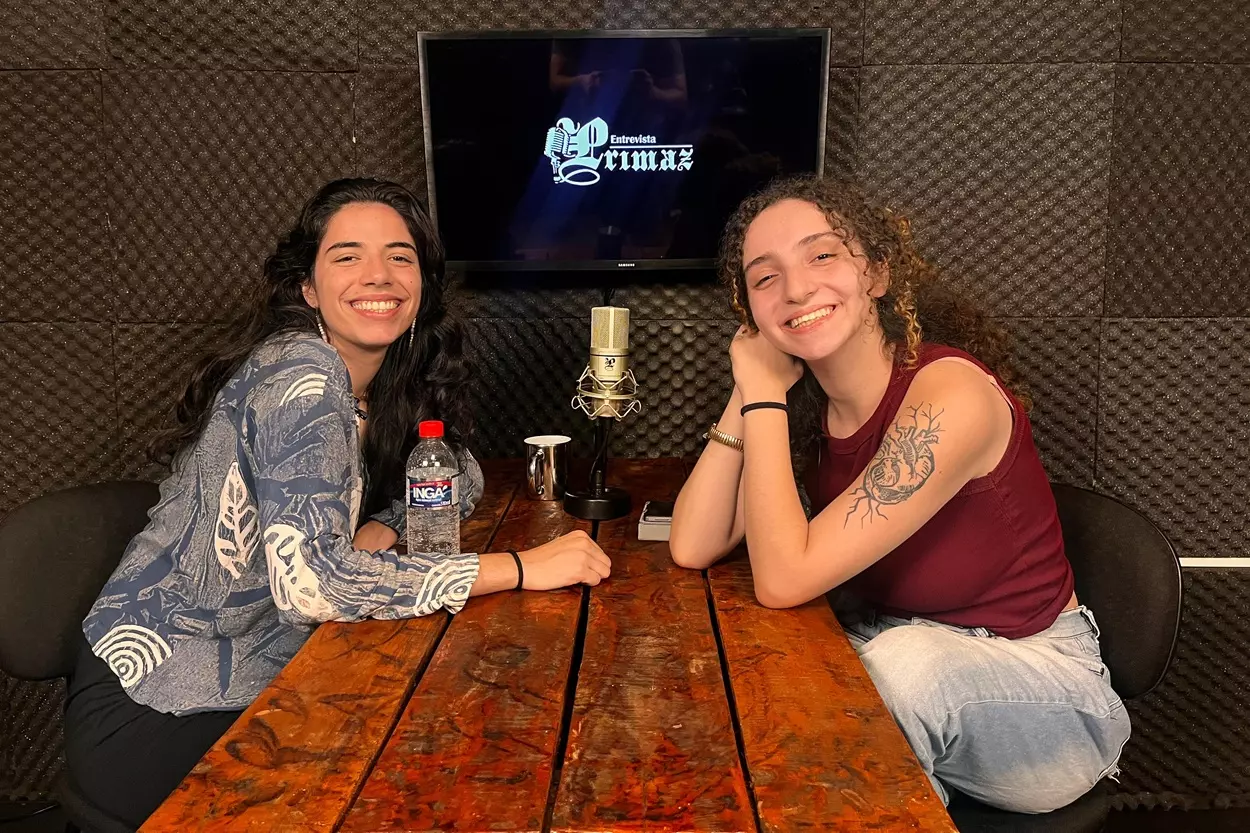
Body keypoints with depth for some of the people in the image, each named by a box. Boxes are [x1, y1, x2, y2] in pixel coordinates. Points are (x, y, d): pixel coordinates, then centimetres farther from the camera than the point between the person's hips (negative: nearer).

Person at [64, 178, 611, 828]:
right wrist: (522, 567, -30)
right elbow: (308, 581, -34)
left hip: (251, 678, 7)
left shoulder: (393, 381, 0)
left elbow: (458, 478, 11)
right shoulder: (302, 374, -23)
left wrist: (378, 529, -11)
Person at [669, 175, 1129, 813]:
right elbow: (693, 548, -11)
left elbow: (783, 580, -28)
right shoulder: (805, 402, -4)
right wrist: (752, 391, -14)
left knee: (903, 662, -34)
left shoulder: (951, 394, -26)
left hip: (1035, 681, -5)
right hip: (892, 655, 5)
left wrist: (765, 396, -22)